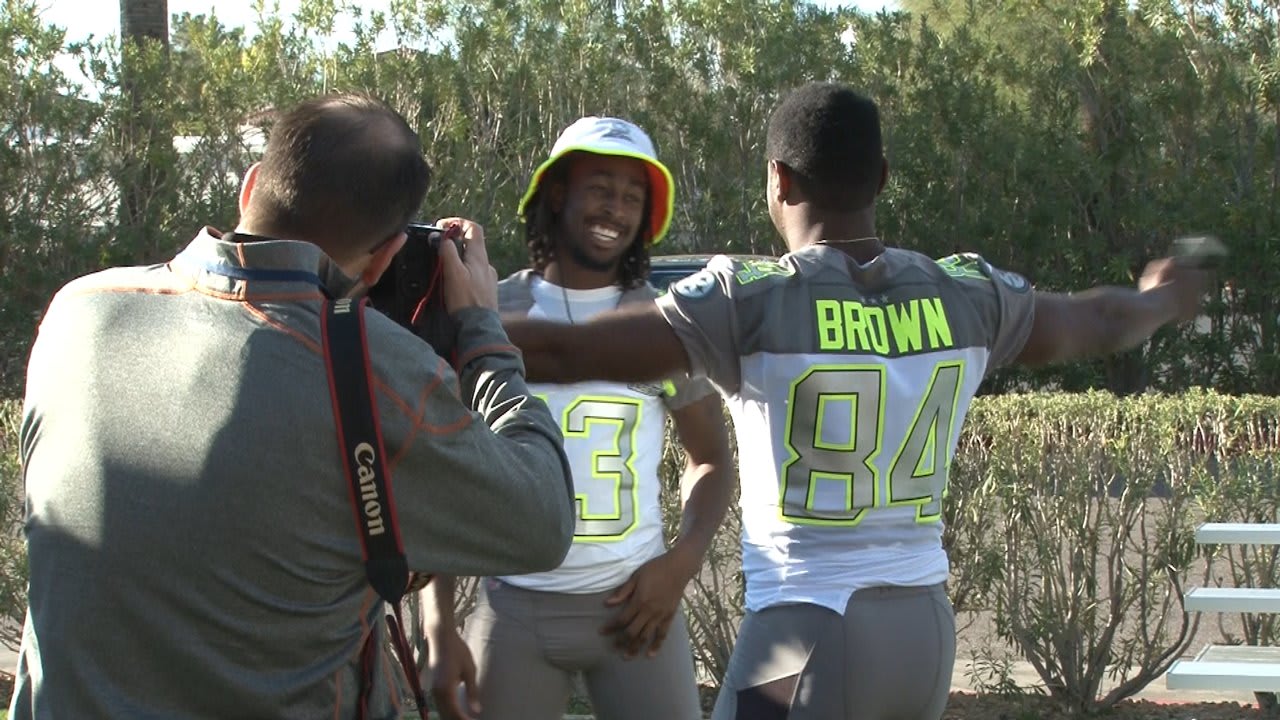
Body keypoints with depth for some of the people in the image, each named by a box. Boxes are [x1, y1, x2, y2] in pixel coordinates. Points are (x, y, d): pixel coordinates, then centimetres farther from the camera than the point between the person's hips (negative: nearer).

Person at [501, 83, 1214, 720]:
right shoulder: (965, 296, 4)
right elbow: (1096, 323, 24)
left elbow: (565, 353, -16)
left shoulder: (752, 301, -11)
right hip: (927, 631, 6)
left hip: (805, 635, -6)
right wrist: (1161, 298, 45)